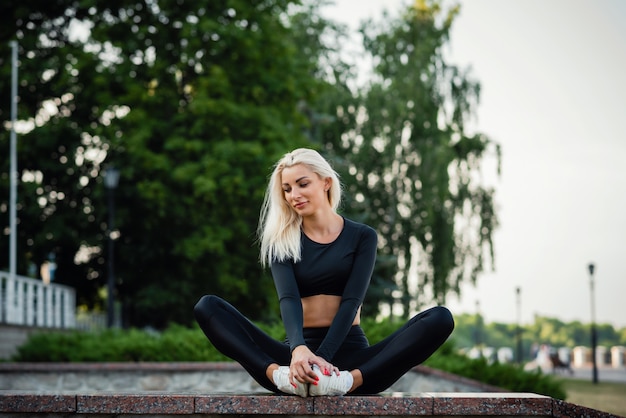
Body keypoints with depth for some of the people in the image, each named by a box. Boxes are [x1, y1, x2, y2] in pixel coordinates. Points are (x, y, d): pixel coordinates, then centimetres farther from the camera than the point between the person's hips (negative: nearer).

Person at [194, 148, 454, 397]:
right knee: (207, 306, -18)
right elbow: (288, 299, -10)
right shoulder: (281, 241, 8)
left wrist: (322, 357, -24)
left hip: (350, 353, 0)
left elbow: (351, 301, -7)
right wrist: (299, 349, -32)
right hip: (298, 351, 0)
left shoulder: (362, 237, 8)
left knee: (440, 318, -25)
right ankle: (282, 374, -41)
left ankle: (349, 380, -45)